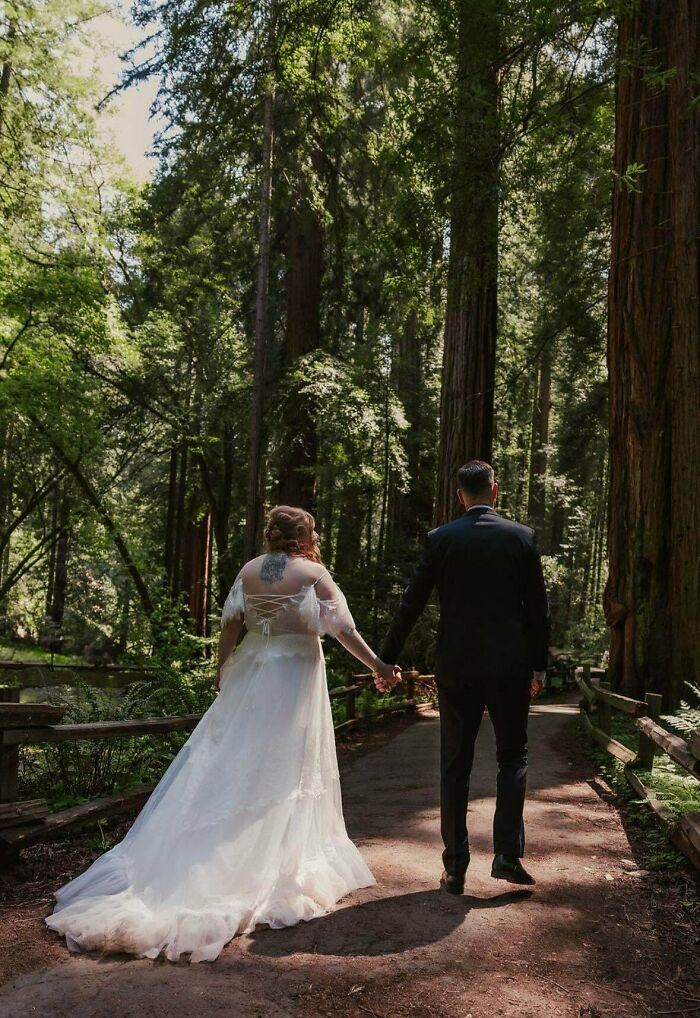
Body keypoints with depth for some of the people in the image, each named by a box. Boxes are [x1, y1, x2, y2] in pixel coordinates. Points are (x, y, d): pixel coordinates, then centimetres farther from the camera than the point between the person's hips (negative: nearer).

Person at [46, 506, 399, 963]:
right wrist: (377, 665, -9)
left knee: (233, 763, 12)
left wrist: (223, 670, 15)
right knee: (286, 770, 5)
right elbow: (342, 626, -13)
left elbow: (230, 625, 6)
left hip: (250, 673, 4)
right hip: (295, 675, -4)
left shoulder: (249, 571, 4)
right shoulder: (313, 573, -9)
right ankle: (281, 863, 13)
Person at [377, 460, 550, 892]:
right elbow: (538, 608, 1)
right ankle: (507, 852, 7)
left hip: (456, 666, 0)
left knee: (456, 765, 10)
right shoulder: (523, 536, -1)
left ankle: (455, 867, 13)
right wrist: (540, 665, 11)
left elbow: (411, 605, -3)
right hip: (510, 665, 0)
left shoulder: (440, 539, -2)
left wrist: (387, 659, 5)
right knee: (513, 757, 16)